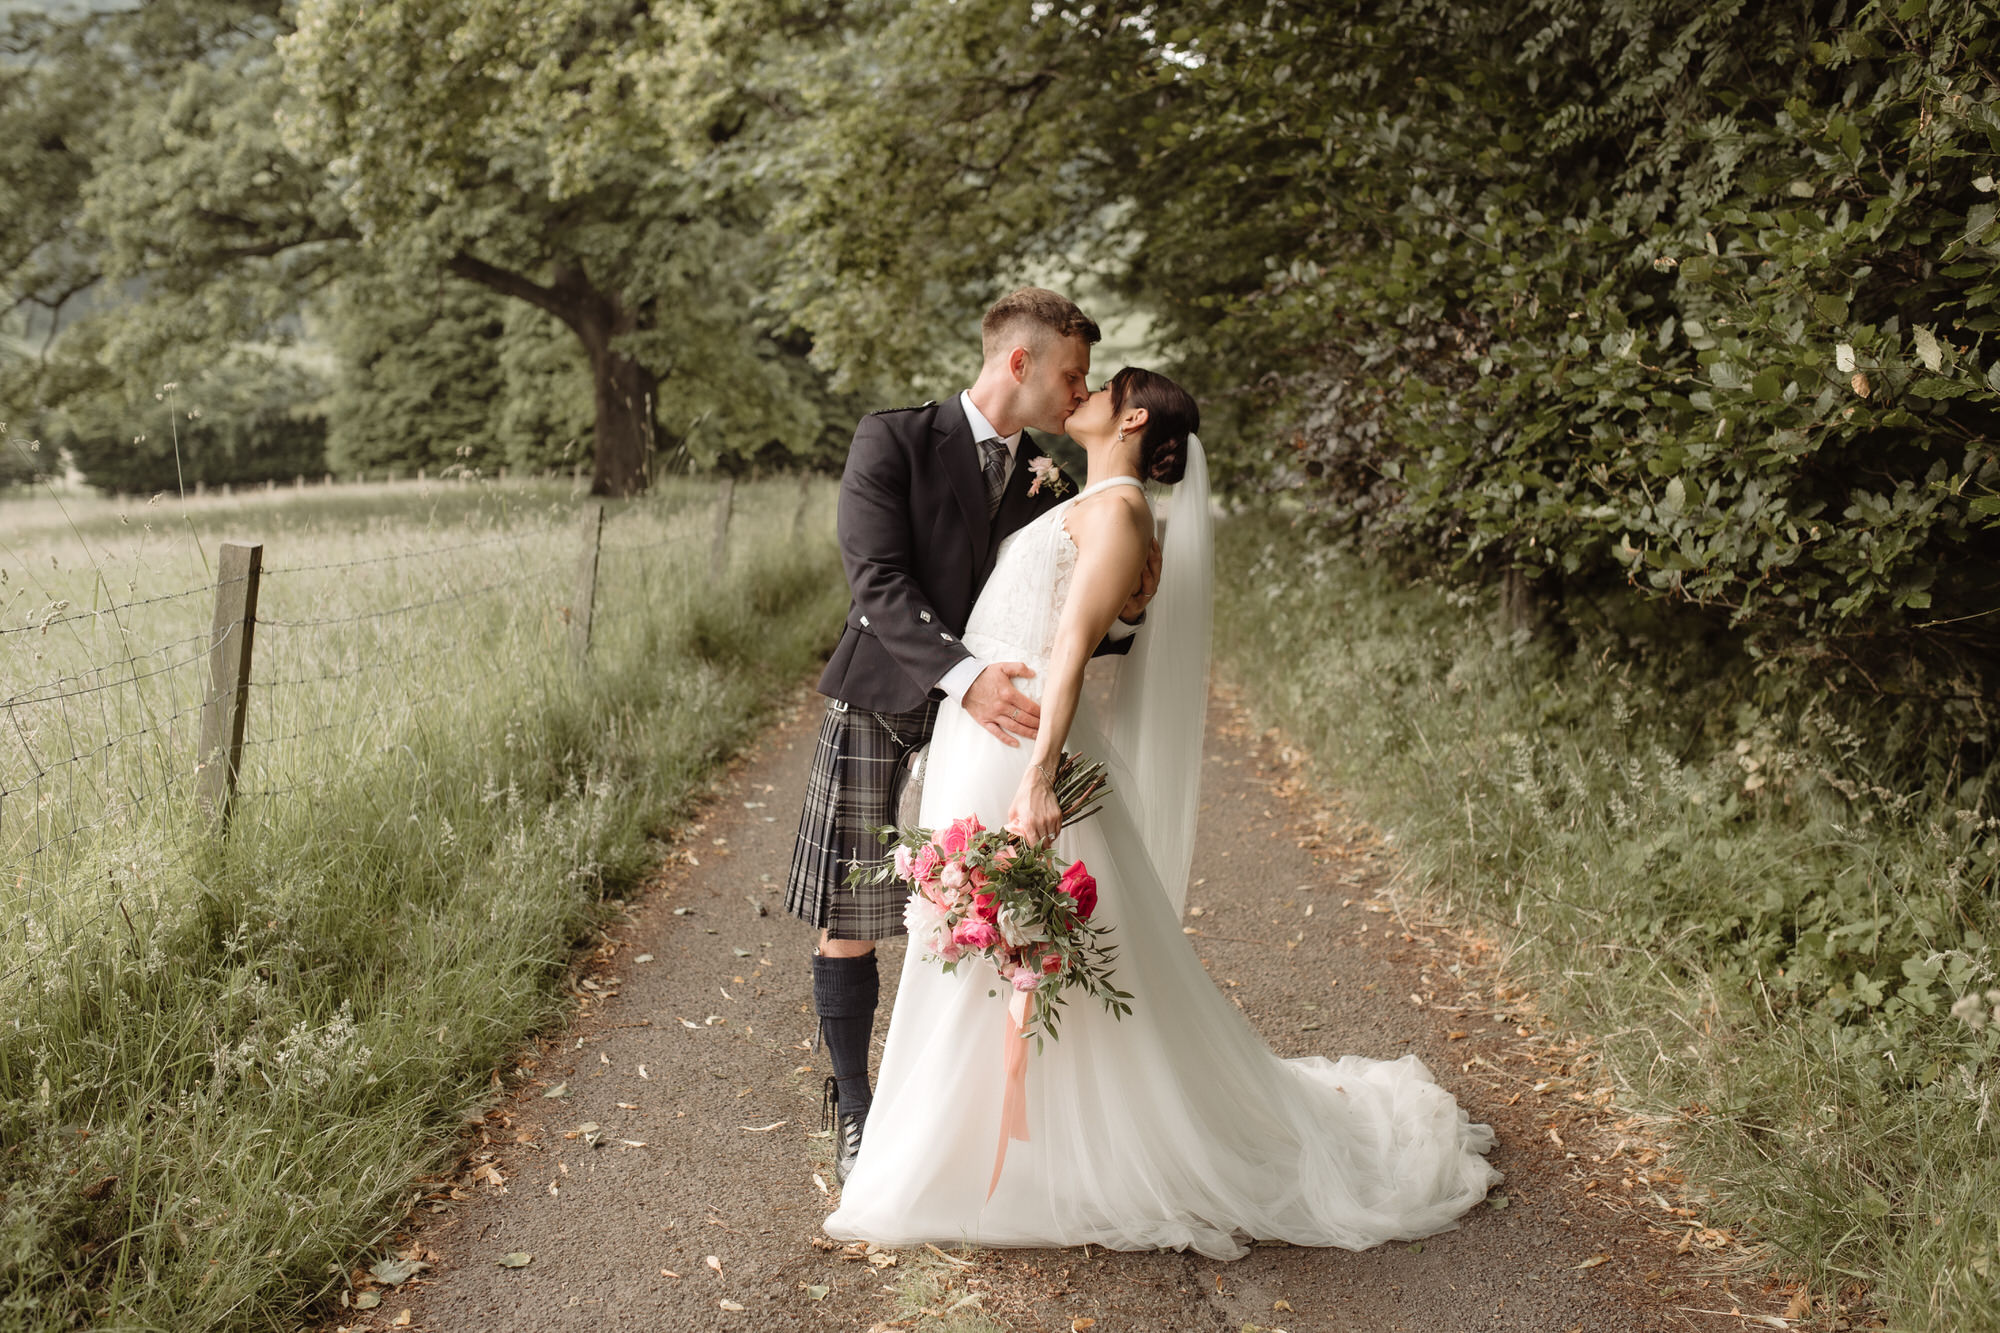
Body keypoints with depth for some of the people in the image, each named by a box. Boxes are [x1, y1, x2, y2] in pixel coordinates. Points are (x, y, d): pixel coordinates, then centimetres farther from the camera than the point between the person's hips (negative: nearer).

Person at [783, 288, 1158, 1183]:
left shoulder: (1040, 482, 9)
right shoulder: (894, 440, -7)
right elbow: (878, 581, -18)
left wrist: (1125, 609, -13)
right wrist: (961, 675, -32)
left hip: (983, 728, 4)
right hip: (880, 715, -4)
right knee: (850, 926, 3)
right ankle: (855, 1113, 21)